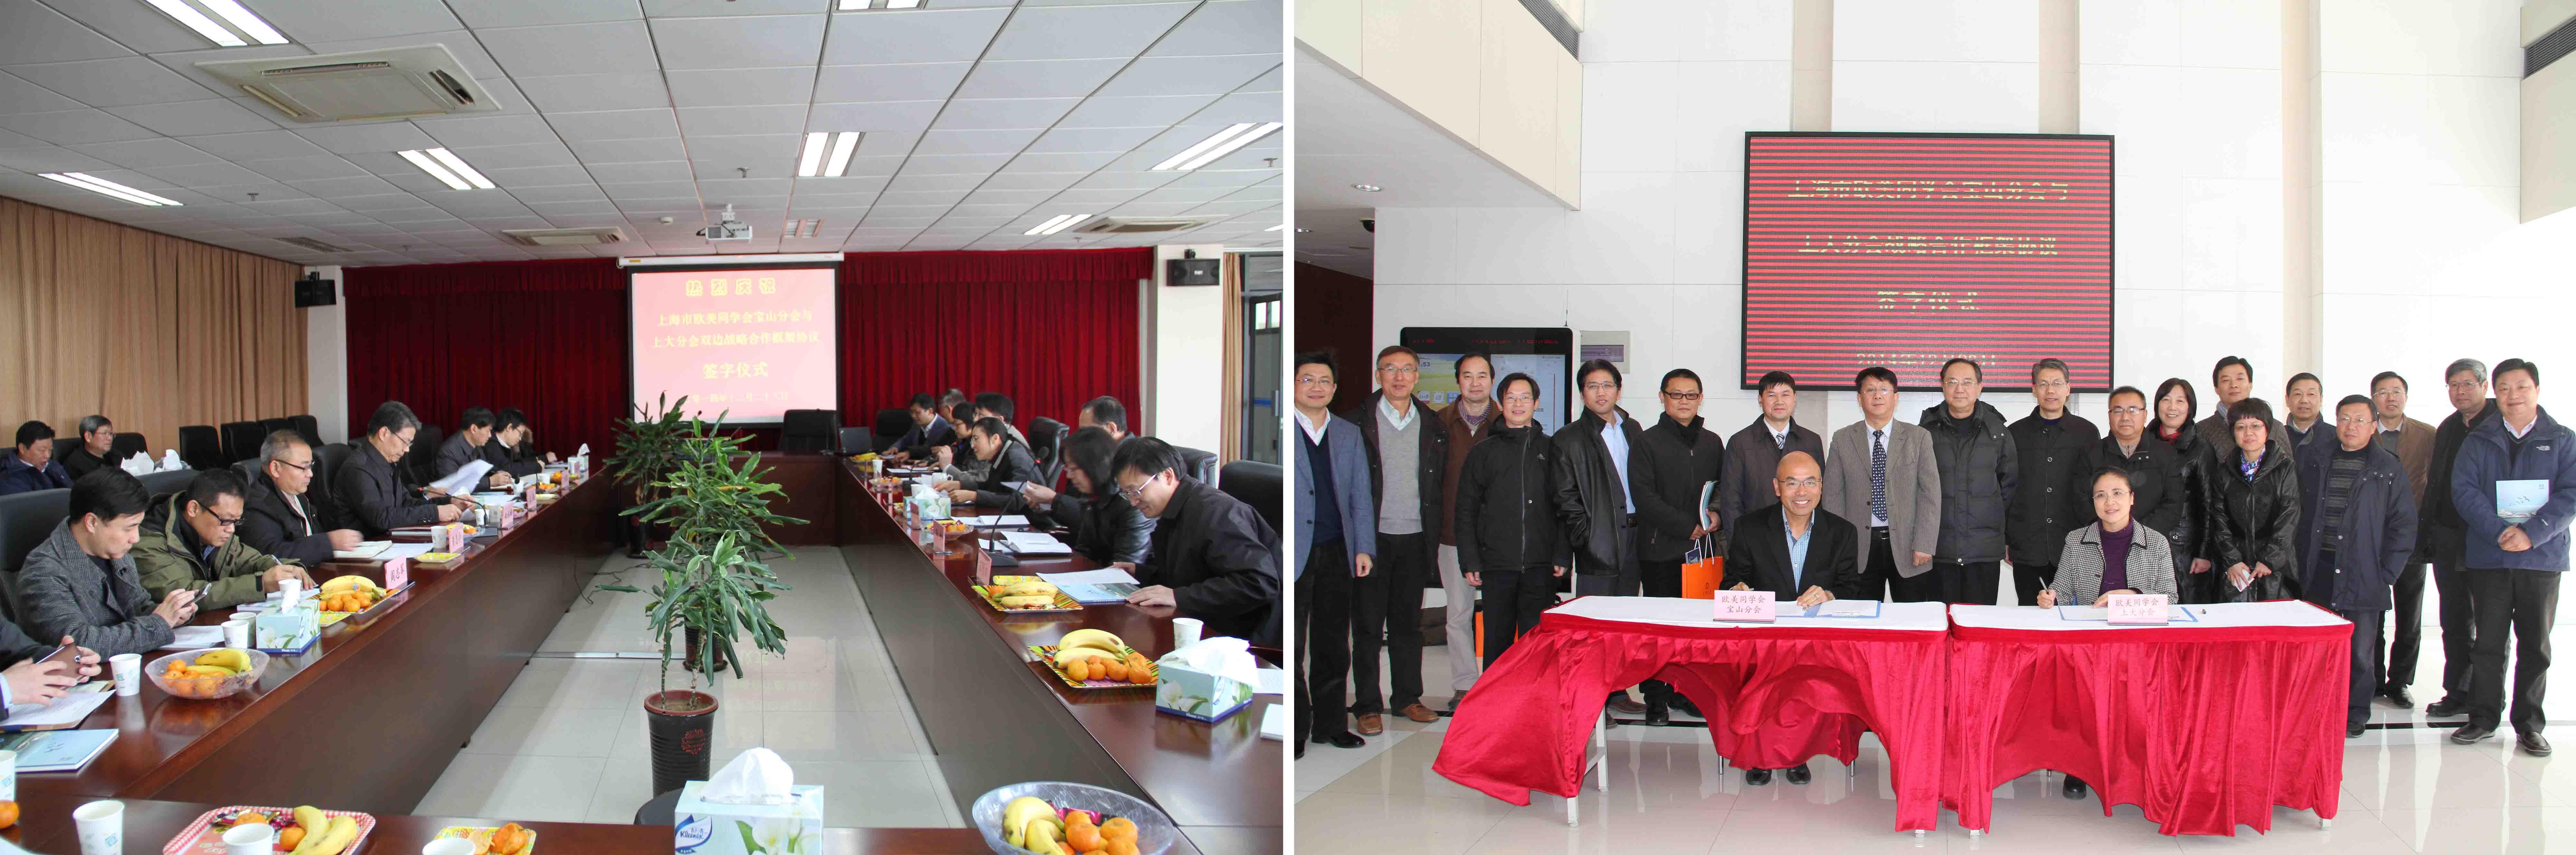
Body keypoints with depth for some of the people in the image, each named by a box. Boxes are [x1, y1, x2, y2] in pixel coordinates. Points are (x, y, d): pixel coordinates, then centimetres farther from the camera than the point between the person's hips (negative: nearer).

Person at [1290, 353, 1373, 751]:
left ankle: (1330, 725, 20)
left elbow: (1361, 497, 14)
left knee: (1334, 645, 10)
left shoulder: (1350, 434, 13)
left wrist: (1364, 549, 5)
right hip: (1292, 554, -4)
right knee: (1290, 646, 0)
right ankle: (1294, 728, 9)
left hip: (1337, 554, 4)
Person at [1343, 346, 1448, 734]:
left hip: (1415, 539, 3)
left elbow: (1439, 483, 13)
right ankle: (1368, 705, 9)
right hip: (1373, 538, -3)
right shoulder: (1357, 422, -2)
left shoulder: (1432, 426, 9)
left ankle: (1408, 697, 22)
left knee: (1409, 624, 11)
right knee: (1368, 626, 2)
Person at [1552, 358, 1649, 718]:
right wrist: (1586, 535, -13)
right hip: (1598, 542, -6)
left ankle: (1617, 692, 21)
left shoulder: (1633, 430, 13)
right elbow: (1565, 497, -6)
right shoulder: (1570, 439, -3)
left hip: (1632, 538, 6)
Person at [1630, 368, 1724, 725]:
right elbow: (1646, 498, -8)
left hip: (1703, 548, 4)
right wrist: (1689, 527, -13)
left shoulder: (1712, 443, 15)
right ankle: (1657, 697, 7)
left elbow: (1724, 487, 21)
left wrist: (1716, 514, -2)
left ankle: (1685, 691, 15)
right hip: (1662, 548, -4)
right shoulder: (1649, 442, 0)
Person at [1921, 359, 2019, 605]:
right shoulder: (1927, 430, 4)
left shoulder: (1998, 431, 6)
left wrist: (2009, 537, 10)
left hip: (1985, 550, 0)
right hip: (1937, 549, 0)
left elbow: (2010, 485, 13)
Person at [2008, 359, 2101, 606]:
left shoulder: (2087, 432, 7)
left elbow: (2095, 491, 8)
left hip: (2075, 549, 0)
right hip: (2027, 551, 0)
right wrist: (2004, 541, 5)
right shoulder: (2016, 434, 7)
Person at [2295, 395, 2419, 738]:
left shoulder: (2388, 469, 3)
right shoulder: (2313, 460, 9)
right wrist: (2299, 565, 3)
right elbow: (2294, 511, 10)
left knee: (2361, 651, 4)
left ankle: (2356, 712, 17)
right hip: (2317, 573, 2)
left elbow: (2403, 525, 3)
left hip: (2363, 576, -2)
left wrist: (2386, 573, -4)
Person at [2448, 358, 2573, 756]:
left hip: (2542, 557, 0)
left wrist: (2532, 533, -19)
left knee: (2535, 644, 5)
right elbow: (2464, 490, -4)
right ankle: (2483, 718, 12)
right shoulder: (2478, 441, 7)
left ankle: (2529, 725, 14)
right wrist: (2498, 532, -18)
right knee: (2488, 641, 4)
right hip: (2489, 557, 0)